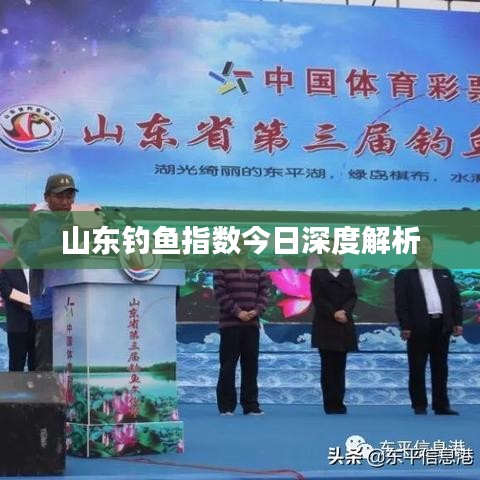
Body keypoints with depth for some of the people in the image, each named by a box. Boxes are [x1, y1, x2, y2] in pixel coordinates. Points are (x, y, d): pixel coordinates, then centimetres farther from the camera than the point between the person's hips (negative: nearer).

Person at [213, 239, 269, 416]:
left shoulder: (257, 269, 11)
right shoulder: (222, 268, 0)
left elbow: (264, 292, 6)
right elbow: (220, 293, -8)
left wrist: (256, 310, -11)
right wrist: (237, 312, -16)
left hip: (252, 324, 4)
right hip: (230, 323, -4)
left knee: (251, 365, 5)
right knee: (228, 365, -2)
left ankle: (251, 404, 11)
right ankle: (226, 405, 3)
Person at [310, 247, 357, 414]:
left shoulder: (347, 273, 14)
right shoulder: (318, 273, 3)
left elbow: (353, 296, 6)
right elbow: (317, 298, -6)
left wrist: (345, 311, -13)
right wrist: (333, 314, -17)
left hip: (344, 325, 3)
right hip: (326, 325, -3)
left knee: (340, 365, 2)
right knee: (328, 366, -3)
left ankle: (339, 402, 4)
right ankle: (330, 404, -2)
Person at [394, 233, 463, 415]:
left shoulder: (444, 272, 15)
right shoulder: (404, 274, 2)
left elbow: (455, 299, 13)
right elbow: (400, 303, -5)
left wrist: (458, 322, 3)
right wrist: (405, 326, -14)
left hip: (442, 326, 4)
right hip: (419, 327, -3)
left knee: (440, 368, 6)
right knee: (417, 369, 0)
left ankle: (441, 405, 10)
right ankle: (419, 406, 6)